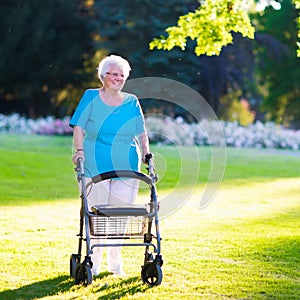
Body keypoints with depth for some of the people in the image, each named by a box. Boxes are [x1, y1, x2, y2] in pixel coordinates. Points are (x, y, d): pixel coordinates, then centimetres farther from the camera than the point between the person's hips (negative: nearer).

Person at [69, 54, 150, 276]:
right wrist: (80, 150, -13)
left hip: (126, 168, 2)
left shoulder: (132, 102, 12)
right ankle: (94, 261, 10)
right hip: (95, 166, -2)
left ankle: (115, 262, 14)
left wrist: (146, 153, -2)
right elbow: (79, 126, 0)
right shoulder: (91, 97, 5)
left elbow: (141, 132, 12)